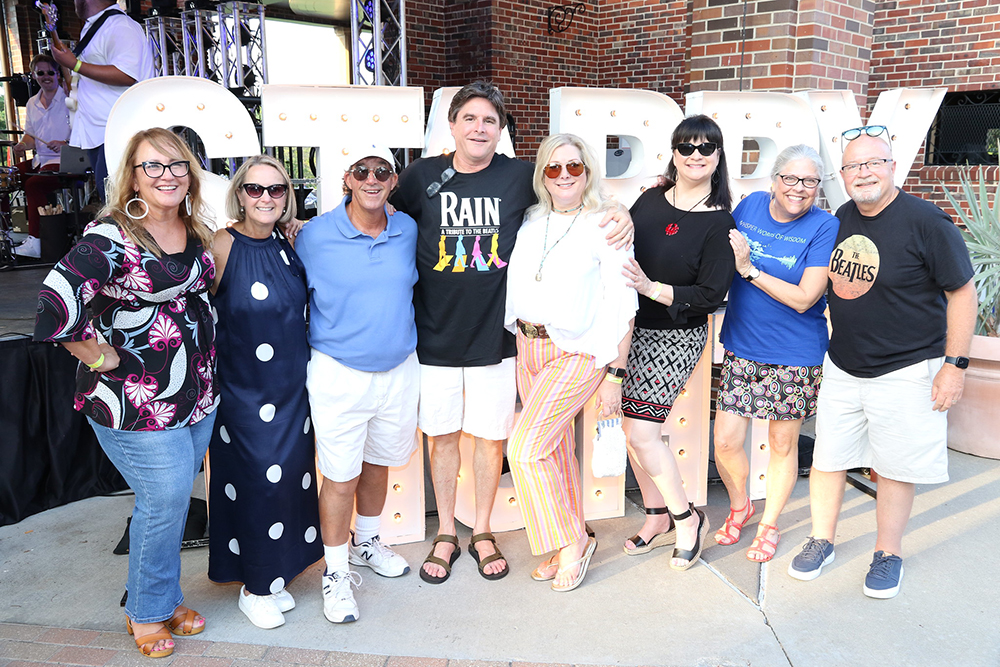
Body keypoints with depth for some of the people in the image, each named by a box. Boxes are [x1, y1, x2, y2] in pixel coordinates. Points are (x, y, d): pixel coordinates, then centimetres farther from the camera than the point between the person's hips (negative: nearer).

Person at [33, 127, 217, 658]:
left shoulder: (196, 231, 5)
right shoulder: (111, 237, -18)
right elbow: (55, 305, -28)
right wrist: (99, 357, -16)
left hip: (197, 392, 7)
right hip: (137, 402, -7)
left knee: (172, 502, 18)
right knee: (165, 500, 2)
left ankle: (160, 599, 39)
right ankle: (147, 613, 27)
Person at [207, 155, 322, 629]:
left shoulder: (289, 242, 3)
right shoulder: (223, 246, -13)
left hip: (291, 386, 5)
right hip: (244, 389, -5)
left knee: (290, 474, 11)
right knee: (257, 479, 1)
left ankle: (273, 574, 31)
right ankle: (253, 587, 22)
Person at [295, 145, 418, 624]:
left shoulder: (408, 230, 1)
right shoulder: (314, 236, -10)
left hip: (399, 369, 4)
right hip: (339, 374, -4)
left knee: (379, 463, 19)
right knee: (341, 475, 1)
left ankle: (366, 542, 42)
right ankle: (336, 572, 20)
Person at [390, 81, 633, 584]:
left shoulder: (521, 176, -3)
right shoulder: (422, 176, -2)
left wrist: (618, 212, -6)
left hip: (495, 336, 0)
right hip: (435, 337, 0)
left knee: (491, 436, 10)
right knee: (442, 435, 12)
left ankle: (482, 532, 32)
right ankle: (446, 534, 31)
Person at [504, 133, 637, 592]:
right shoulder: (529, 222, 8)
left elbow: (622, 309, -8)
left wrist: (614, 375, -10)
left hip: (578, 354, -5)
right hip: (528, 348, 6)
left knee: (525, 448, -11)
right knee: (554, 450, 12)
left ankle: (571, 541, 9)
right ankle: (571, 544, 29)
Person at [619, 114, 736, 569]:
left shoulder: (719, 222, -9)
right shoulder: (651, 199, 6)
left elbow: (710, 295, -13)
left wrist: (651, 288, -21)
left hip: (675, 336, -5)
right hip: (632, 328, 6)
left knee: (642, 434, -8)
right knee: (634, 428, 10)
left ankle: (688, 518, 17)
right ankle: (658, 520, 29)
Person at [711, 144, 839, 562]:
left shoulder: (824, 227, -10)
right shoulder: (750, 206, 2)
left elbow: (804, 298, -17)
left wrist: (750, 270, -18)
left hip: (795, 355, -3)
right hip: (742, 348, 3)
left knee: (782, 444, 10)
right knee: (726, 441, 1)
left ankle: (769, 525, 33)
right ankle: (739, 506, 32)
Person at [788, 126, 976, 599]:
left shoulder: (926, 221, -13)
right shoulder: (841, 219, 4)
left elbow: (962, 292, -10)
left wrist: (954, 364, -13)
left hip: (904, 372, -5)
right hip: (841, 366, 5)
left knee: (895, 468, 7)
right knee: (827, 458, 10)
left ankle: (888, 555, 26)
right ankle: (822, 541, 28)